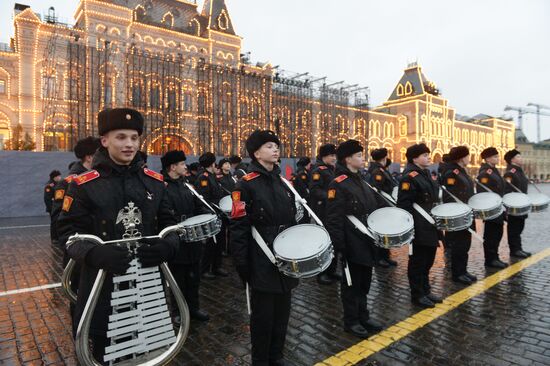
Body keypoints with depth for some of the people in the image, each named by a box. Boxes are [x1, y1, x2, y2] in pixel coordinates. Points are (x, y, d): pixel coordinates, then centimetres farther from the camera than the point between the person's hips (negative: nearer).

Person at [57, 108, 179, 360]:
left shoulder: (155, 182, 3)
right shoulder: (83, 185, -6)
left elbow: (169, 225, 4)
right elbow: (71, 234, -8)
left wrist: (168, 245, -19)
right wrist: (96, 254, -28)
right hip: (102, 284, -2)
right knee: (104, 354, 17)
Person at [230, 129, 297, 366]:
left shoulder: (283, 181, 9)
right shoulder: (247, 184, -12)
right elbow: (239, 228, -15)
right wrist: (242, 264, -16)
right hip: (263, 262, -7)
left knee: (282, 310, 18)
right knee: (263, 313, 8)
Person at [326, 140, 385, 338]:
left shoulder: (361, 181, 12)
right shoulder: (338, 184, -16)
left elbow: (373, 209, 20)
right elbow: (333, 219, -20)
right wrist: (339, 246, -22)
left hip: (366, 242, 8)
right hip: (352, 245, -8)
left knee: (364, 282, 19)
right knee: (352, 284, 7)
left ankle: (363, 316, 35)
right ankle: (351, 321, 23)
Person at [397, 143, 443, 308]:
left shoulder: (427, 173, 13)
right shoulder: (410, 177, -16)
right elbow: (403, 205, -21)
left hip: (431, 226, 9)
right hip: (419, 228, -9)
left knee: (428, 260, 18)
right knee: (418, 261, 4)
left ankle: (426, 290, 33)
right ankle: (417, 295, 18)